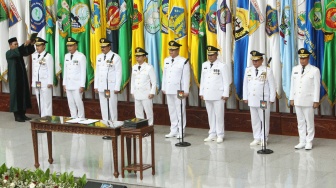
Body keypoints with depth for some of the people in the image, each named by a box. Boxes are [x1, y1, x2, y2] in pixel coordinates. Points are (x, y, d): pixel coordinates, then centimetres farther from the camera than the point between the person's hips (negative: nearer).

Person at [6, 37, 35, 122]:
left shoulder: (19, 52, 12)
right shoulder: (8, 53, -7)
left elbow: (28, 52, -3)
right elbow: (16, 51, -27)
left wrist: (31, 45, -23)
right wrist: (24, 44, -38)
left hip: (22, 77, 7)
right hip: (14, 78, -7)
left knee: (23, 94, 6)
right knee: (15, 95, -5)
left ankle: (22, 114, 11)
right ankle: (17, 116, -3)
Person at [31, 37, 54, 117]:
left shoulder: (48, 56, -9)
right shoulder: (34, 55, 11)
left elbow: (50, 70, -10)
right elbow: (33, 69, 16)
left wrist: (50, 83, -13)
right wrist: (33, 81, 14)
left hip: (45, 83, -6)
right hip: (36, 82, 7)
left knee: (46, 101, -5)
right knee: (39, 101, 9)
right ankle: (42, 117, 14)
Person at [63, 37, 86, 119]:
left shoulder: (81, 56, -8)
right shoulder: (66, 56, 11)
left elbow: (83, 72, -10)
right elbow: (65, 70, 15)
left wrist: (82, 86, -13)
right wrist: (64, 84, 12)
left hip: (77, 85, -6)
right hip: (68, 84, 6)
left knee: (78, 103, -6)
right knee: (71, 103, 6)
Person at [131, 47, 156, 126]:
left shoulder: (149, 67, -9)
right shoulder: (134, 67, 8)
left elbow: (154, 81, -7)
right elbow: (132, 80, 14)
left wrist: (152, 93, -10)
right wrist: (132, 92, 11)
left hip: (146, 94, -5)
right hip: (137, 94, 5)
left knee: (148, 111, 1)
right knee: (138, 112, 9)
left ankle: (150, 126, 10)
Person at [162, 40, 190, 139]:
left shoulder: (183, 61, -8)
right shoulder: (166, 60, 11)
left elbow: (186, 77, -9)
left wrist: (186, 91, -12)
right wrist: (163, 88, 13)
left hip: (179, 90, -6)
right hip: (169, 90, 6)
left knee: (180, 111, -1)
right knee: (172, 111, 10)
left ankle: (181, 131, 5)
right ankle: (174, 130, 16)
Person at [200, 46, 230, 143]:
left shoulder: (222, 66, -6)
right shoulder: (204, 65, 10)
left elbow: (226, 81, -6)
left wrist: (225, 94, -10)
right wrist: (201, 93, 12)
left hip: (218, 95, -5)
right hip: (207, 95, 5)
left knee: (219, 115, -1)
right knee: (210, 115, 9)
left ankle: (220, 135, 5)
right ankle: (212, 134, 15)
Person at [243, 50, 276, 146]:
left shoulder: (267, 70, -4)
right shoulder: (248, 70, 8)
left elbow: (272, 86, -3)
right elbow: (245, 84, 13)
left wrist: (272, 98, -5)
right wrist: (245, 97, 10)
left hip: (263, 100, -4)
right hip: (252, 100, 4)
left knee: (264, 120, 1)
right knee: (254, 120, 7)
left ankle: (264, 139, 9)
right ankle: (257, 138, 15)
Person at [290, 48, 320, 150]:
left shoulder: (314, 70, -5)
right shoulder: (295, 69, 9)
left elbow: (317, 86, -5)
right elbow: (292, 84, 12)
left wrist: (316, 101, -9)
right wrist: (291, 98, 8)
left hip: (308, 101, -4)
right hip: (297, 101, 4)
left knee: (309, 122, 2)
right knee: (300, 122, 8)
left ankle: (309, 142, 9)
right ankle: (302, 142, 14)